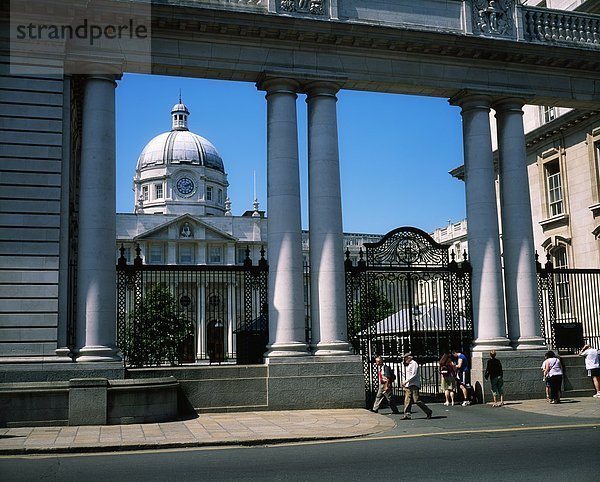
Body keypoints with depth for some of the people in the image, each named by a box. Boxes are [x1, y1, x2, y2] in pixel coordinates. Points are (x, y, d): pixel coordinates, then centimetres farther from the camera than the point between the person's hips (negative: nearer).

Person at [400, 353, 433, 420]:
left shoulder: (414, 364, -8)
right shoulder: (408, 365, 21)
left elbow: (414, 375, -16)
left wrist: (406, 381, -17)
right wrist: (405, 382, 15)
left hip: (414, 385, -9)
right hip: (408, 385, 9)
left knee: (417, 400, -10)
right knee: (407, 400, 2)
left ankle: (428, 411, 0)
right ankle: (407, 414, 1)